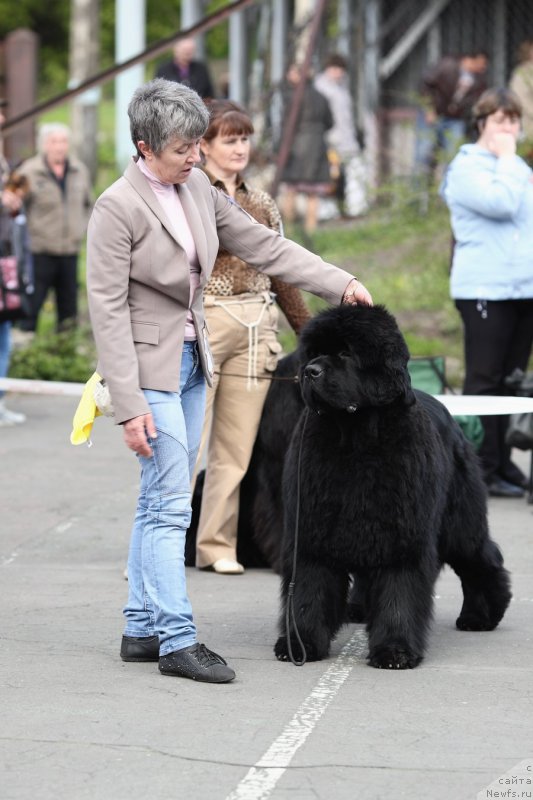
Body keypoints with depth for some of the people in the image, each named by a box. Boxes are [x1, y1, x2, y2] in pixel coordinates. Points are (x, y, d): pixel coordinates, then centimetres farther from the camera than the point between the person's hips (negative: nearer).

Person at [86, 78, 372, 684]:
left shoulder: (198, 189, 6)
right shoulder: (117, 208, -15)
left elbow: (263, 246, 11)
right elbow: (107, 309, -17)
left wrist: (340, 283, 2)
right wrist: (129, 405, -21)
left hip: (191, 360, 7)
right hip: (148, 364, -7)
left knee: (160, 501, 10)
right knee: (169, 504, -9)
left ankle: (141, 630, 16)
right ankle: (177, 641, -5)